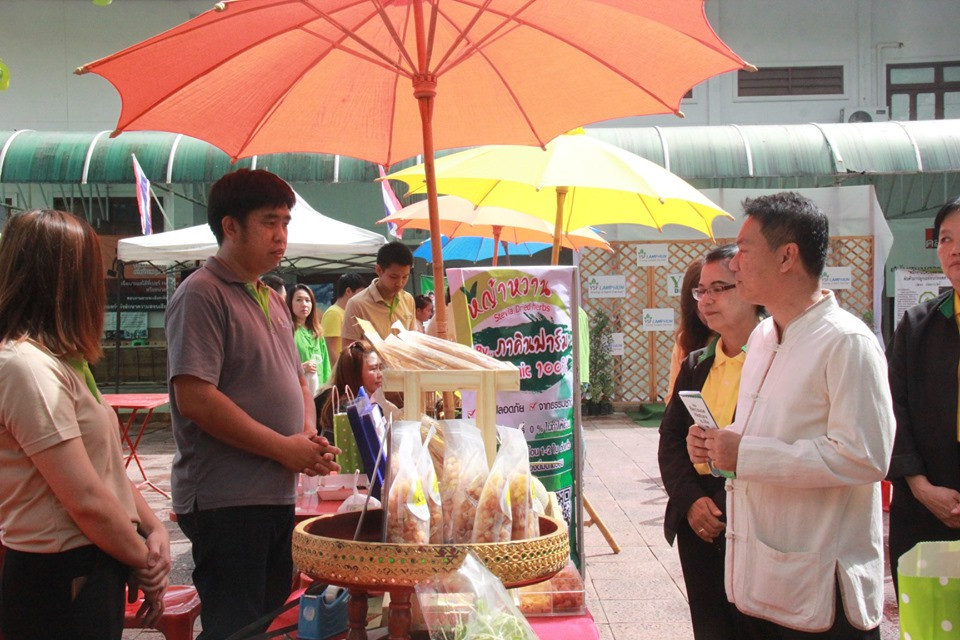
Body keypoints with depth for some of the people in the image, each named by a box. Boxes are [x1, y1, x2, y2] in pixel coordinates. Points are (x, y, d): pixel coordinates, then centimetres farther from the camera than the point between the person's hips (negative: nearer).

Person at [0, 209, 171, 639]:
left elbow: (107, 464, 12)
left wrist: (153, 528, -1)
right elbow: (87, 500, -23)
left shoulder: (60, 362, 10)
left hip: (95, 571, 9)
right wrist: (145, 563, -9)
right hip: (59, 585, -9)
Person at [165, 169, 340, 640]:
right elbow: (195, 398, -21)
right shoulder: (202, 295, -12)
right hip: (226, 500, -8)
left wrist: (311, 436, 2)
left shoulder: (272, 300, 16)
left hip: (279, 495, 9)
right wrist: (285, 447, -17)